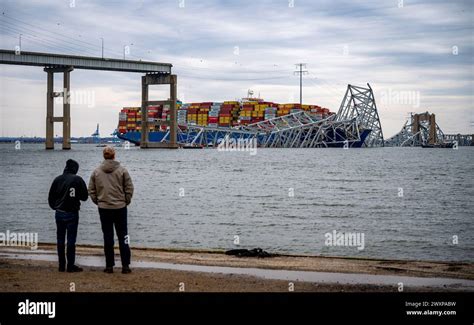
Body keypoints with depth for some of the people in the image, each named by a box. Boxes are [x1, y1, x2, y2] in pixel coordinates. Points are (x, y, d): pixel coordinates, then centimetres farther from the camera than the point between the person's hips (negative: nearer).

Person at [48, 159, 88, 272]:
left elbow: (51, 197, 6)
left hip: (59, 213, 4)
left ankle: (61, 265, 13)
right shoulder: (78, 180, -10)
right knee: (71, 240, 1)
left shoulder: (57, 179, 2)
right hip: (72, 213, -3)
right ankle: (70, 266, 1)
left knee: (60, 240, 11)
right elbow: (84, 196, -6)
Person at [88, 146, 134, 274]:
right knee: (123, 236, 5)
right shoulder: (122, 170, -6)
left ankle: (109, 266, 10)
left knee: (108, 237, 8)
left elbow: (91, 190, 3)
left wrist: (98, 202, 14)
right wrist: (126, 201, 8)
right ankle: (125, 265, 3)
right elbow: (129, 188, -5)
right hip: (120, 208, -1)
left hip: (104, 208, 1)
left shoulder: (96, 171, 0)